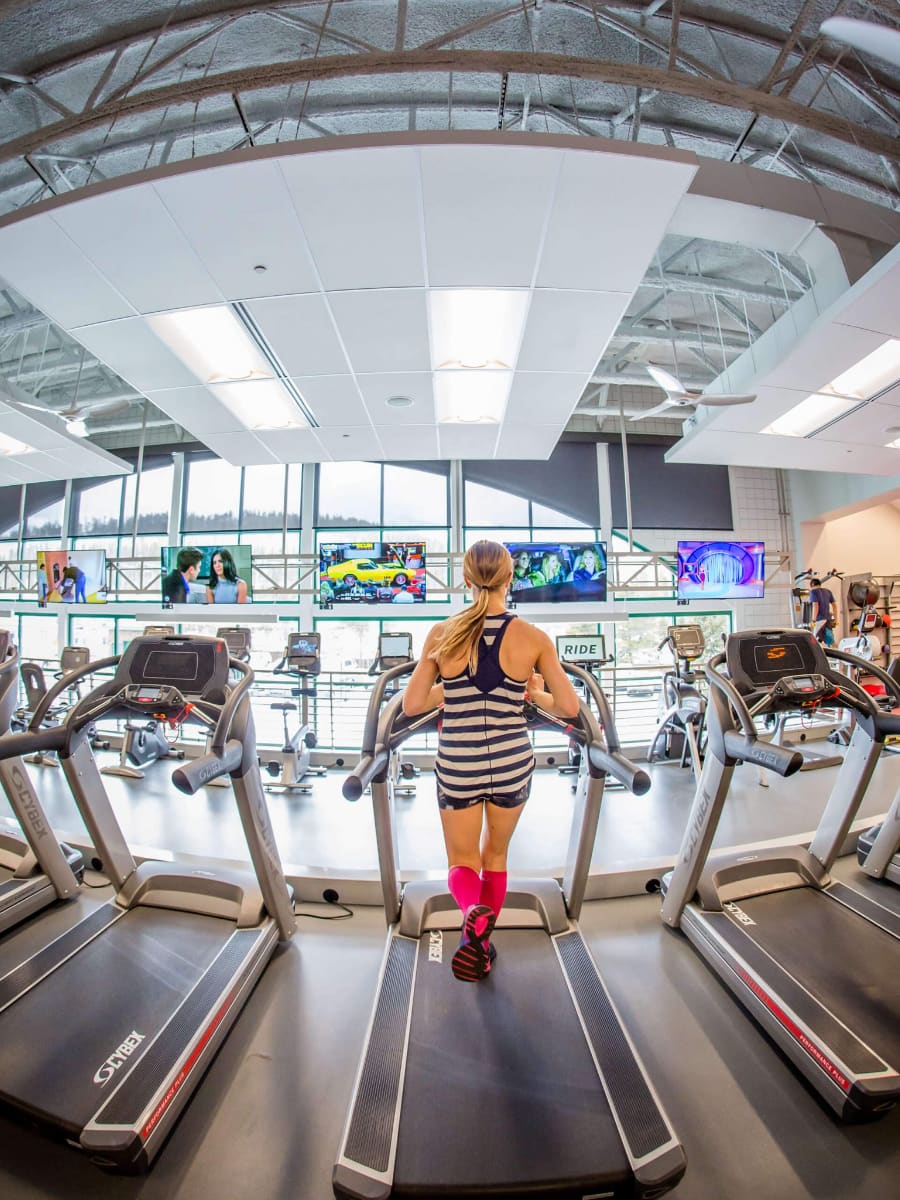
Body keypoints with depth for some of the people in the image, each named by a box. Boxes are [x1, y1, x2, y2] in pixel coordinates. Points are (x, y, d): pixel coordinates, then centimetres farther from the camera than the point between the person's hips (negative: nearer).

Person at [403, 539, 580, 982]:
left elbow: (411, 704, -6)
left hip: (457, 767, -1)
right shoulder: (533, 638, -12)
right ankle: (480, 945, 43)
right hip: (512, 766, 1)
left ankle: (474, 913, -8)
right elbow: (569, 707, -8)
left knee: (462, 862, 22)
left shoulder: (442, 634, -11)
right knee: (496, 853, 29)